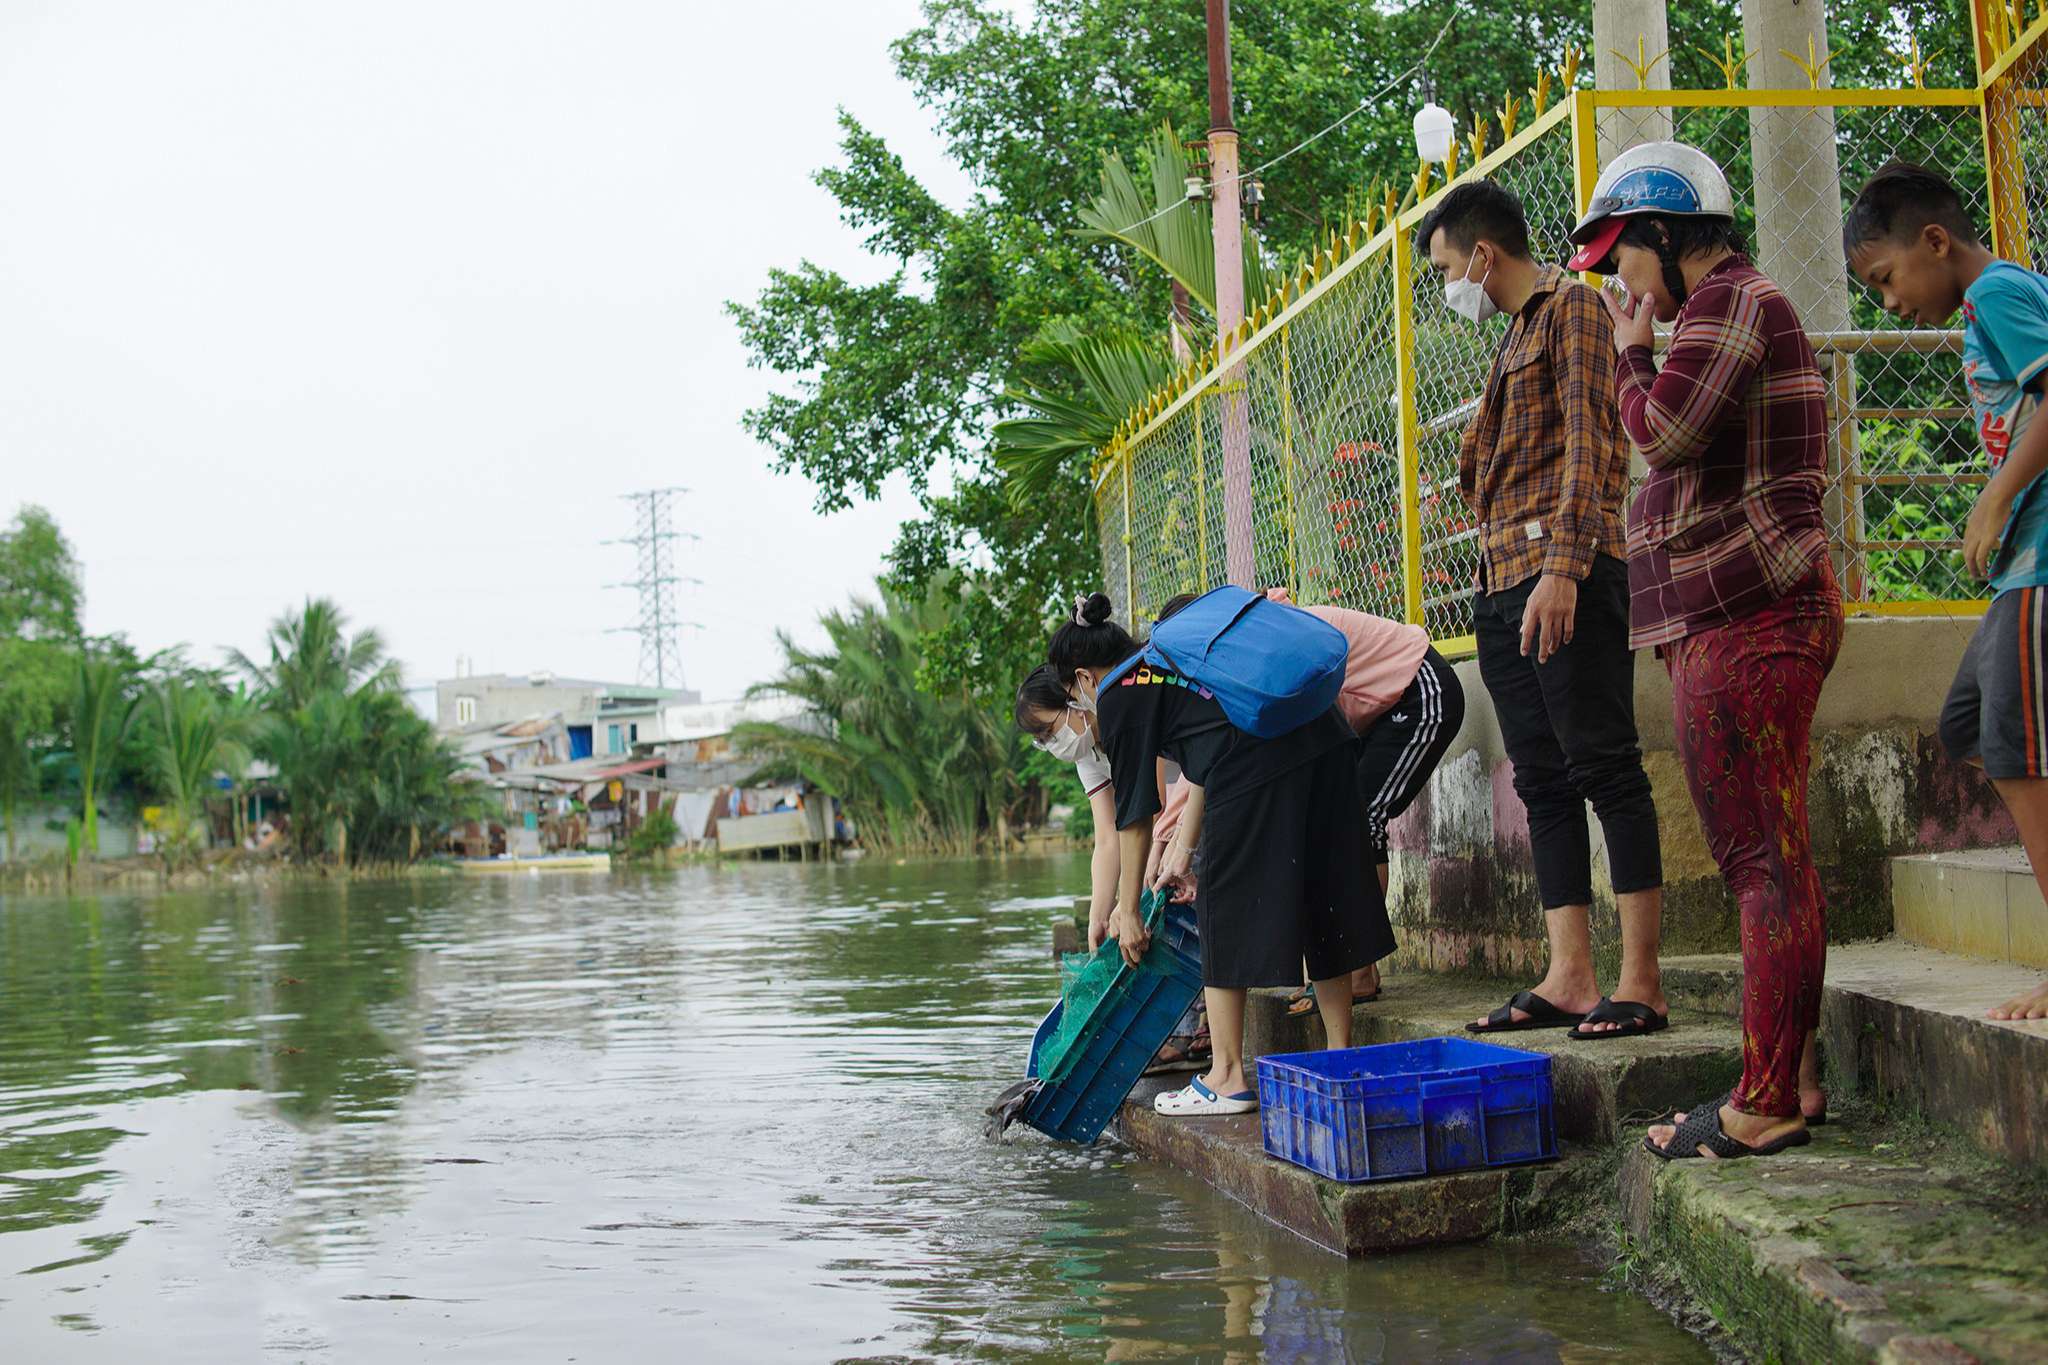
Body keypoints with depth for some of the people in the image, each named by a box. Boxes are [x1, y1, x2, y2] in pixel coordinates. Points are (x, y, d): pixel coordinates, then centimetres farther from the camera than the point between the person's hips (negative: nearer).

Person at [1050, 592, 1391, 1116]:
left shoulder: (1118, 699, 6)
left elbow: (1135, 814, 8)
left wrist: (1128, 911, 16)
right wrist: (1182, 852, 35)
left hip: (1258, 765, -8)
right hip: (1322, 740, 8)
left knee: (1225, 914, 5)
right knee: (1321, 904, 16)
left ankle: (1227, 1078, 11)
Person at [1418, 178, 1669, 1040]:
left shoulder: (1573, 307, -1)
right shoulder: (1515, 338, 26)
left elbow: (1590, 444, -12)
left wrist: (1562, 568, -21)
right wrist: (1502, 583, 17)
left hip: (1565, 573, -9)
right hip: (1503, 581, 9)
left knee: (1605, 768, -10)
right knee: (1543, 783, 5)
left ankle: (1641, 984, -10)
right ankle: (1569, 981, 6)